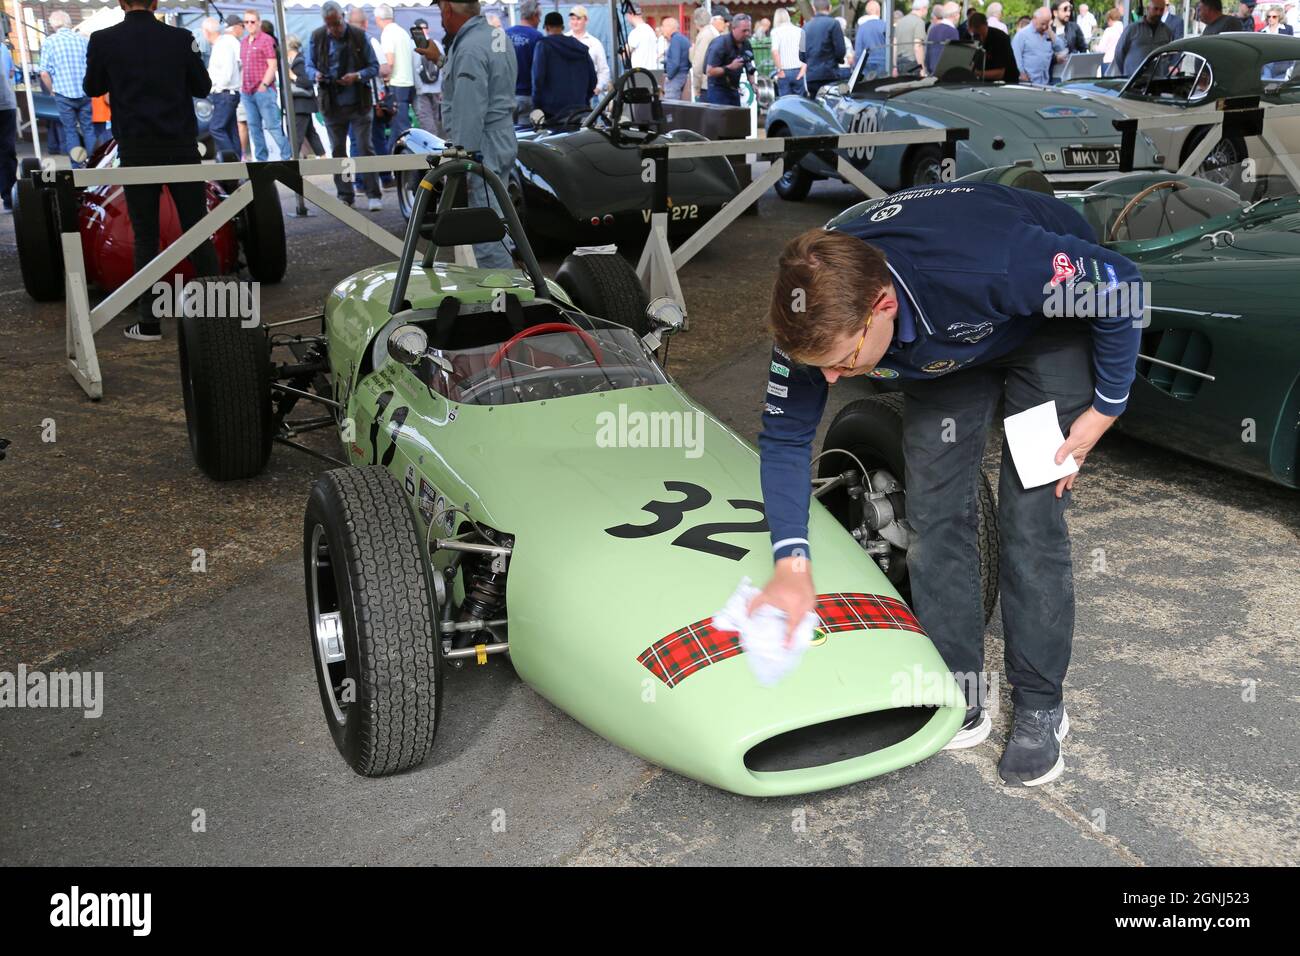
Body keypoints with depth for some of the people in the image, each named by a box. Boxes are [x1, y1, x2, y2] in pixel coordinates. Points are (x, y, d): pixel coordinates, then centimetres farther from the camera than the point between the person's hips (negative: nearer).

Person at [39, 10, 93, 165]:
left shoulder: (49, 42, -5)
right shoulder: (82, 39, -1)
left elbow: (44, 73, -8)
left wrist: (52, 90, 8)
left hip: (64, 94, -1)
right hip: (84, 93, 1)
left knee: (70, 130, 8)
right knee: (88, 128, 10)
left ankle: (77, 166, 8)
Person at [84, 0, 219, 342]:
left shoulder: (103, 40, -4)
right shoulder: (181, 38, -4)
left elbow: (92, 88, 11)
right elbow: (203, 87, 8)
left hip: (136, 152, 0)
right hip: (181, 148, 1)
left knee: (145, 237, 4)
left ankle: (149, 323, 3)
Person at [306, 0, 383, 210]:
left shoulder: (359, 36, -2)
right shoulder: (316, 37, 1)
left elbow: (374, 66, 1)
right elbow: (309, 66, 9)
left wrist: (357, 76, -18)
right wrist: (315, 75, -14)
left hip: (359, 103, -2)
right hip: (331, 104, 2)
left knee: (365, 148, -4)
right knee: (337, 151, 7)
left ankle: (374, 195, 2)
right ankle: (345, 196, 15)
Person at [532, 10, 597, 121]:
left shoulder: (543, 45, -3)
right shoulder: (581, 47, 12)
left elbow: (538, 78, -10)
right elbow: (593, 78, 11)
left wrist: (536, 105, -3)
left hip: (551, 110, -4)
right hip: (579, 109, 5)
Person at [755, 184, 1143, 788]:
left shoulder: (989, 266, -46)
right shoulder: (820, 316, -31)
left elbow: (1121, 286, -27)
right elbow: (784, 437, -18)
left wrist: (1105, 408, -18)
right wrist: (792, 564, -28)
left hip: (1051, 318, -4)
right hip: (941, 346, 4)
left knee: (1030, 517, -10)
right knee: (935, 510, -3)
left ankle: (1040, 706, 3)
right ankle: (959, 688, 10)